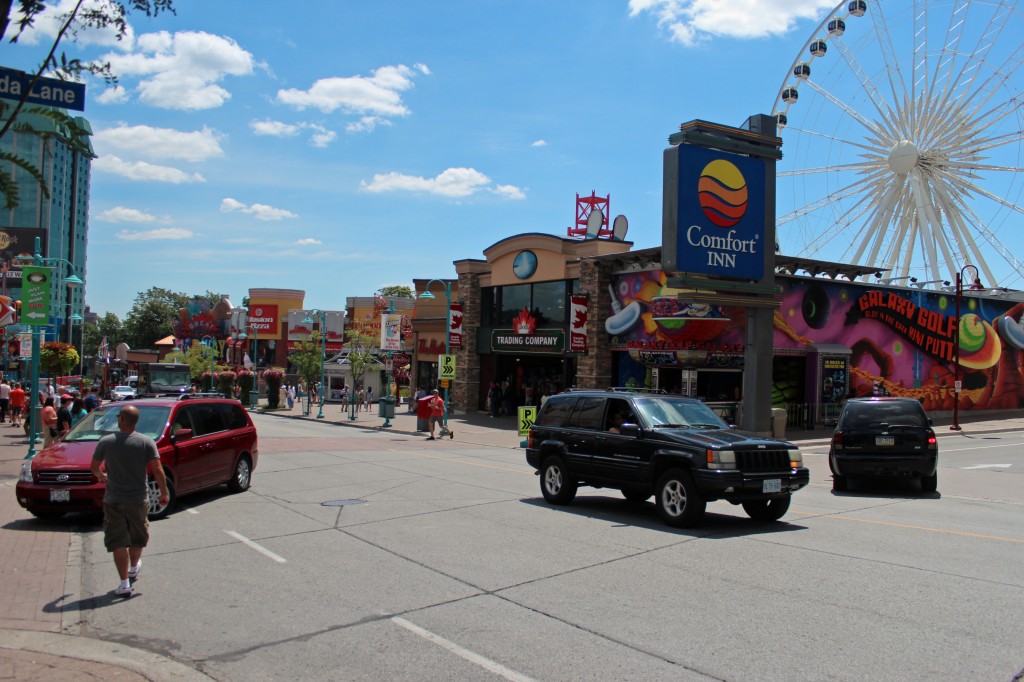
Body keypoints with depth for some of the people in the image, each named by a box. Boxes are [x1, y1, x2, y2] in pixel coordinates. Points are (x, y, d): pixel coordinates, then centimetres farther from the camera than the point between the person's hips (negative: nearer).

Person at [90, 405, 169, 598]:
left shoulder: (106, 442, -7)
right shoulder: (146, 442, -9)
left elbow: (94, 468, 5)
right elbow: (157, 471, -11)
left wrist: (101, 476, 28)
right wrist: (164, 493, 1)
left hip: (114, 500, -1)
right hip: (139, 499, 1)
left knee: (118, 542, 5)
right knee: (138, 535, 23)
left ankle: (124, 583, 1)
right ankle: (134, 568, 43)